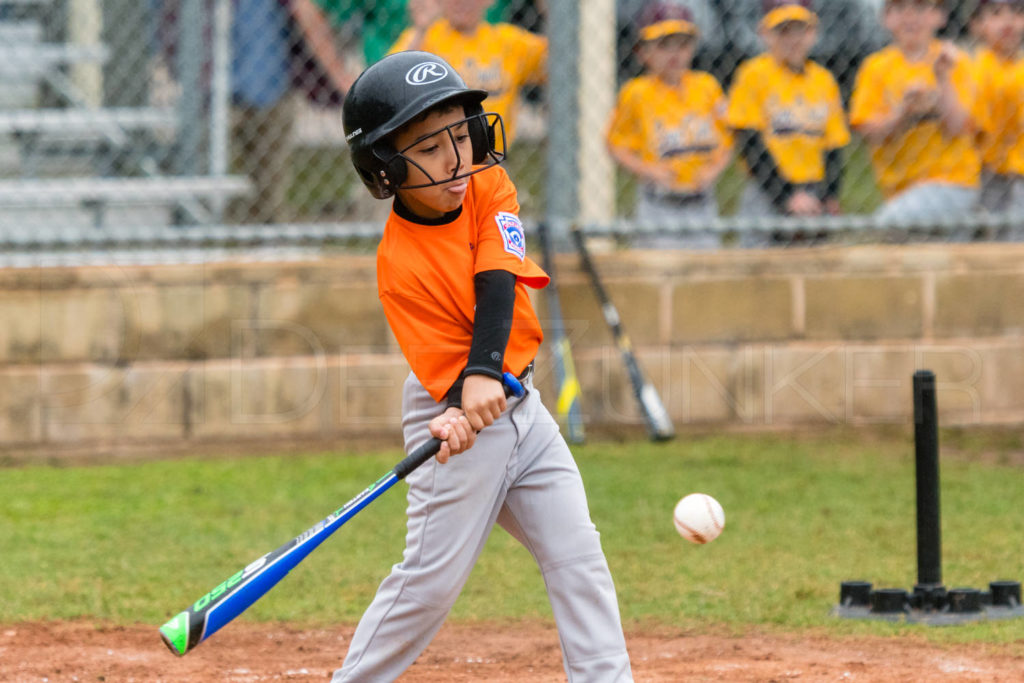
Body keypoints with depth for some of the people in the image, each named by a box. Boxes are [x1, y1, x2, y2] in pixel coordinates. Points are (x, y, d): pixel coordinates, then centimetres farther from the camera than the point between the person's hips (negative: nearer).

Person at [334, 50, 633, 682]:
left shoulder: (486, 186, -5)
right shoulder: (400, 264, -19)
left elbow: (497, 282, -20)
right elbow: (444, 363, -21)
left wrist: (485, 375, -34)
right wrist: (459, 414, -43)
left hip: (516, 403, 6)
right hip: (454, 411, -6)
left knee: (578, 556, 2)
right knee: (434, 577, -6)